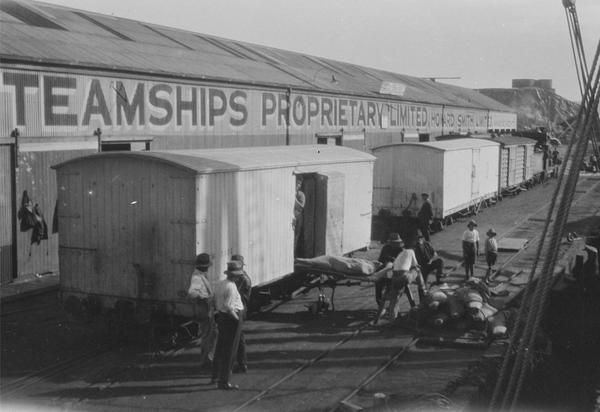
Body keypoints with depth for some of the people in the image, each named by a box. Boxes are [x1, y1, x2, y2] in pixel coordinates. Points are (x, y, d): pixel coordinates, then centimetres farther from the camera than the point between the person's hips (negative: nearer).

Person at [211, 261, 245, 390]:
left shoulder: (220, 284, 5)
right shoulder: (231, 287, -21)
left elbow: (215, 301, 12)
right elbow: (229, 307, -25)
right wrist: (237, 318, -14)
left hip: (221, 317, 9)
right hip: (231, 319, -9)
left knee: (220, 348, 21)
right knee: (229, 351, -2)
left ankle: (215, 376, 34)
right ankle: (223, 382, 1)